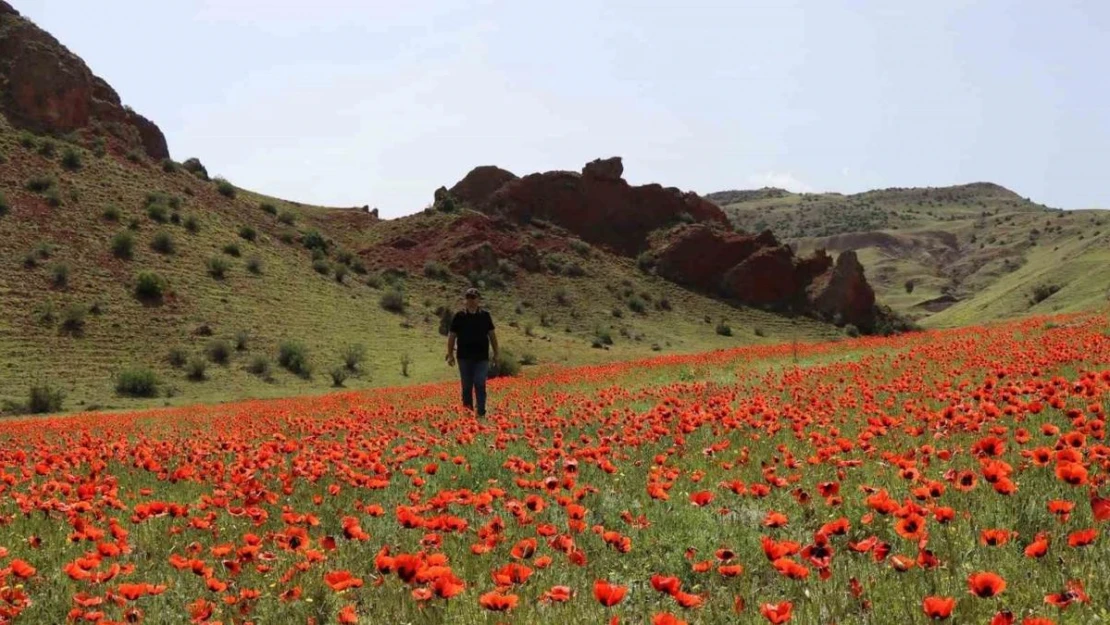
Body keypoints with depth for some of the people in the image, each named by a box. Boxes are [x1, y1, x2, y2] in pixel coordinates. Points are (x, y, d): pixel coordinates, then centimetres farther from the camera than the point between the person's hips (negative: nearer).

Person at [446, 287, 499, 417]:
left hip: (481, 357, 0)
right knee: (466, 386, 7)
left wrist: (496, 353, 10)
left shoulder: (485, 315, 4)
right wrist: (450, 354, 1)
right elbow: (452, 336, 5)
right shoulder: (459, 316, 1)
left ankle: (481, 413, -8)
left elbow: (492, 334, 11)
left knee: (480, 385, -9)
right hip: (465, 357, 0)